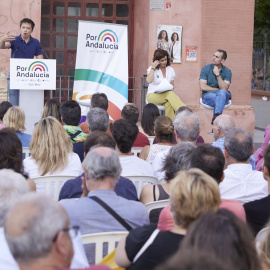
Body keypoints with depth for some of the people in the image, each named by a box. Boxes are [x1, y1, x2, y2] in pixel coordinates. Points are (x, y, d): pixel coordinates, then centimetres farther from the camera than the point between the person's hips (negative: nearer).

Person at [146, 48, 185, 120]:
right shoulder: (152, 69, 2)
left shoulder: (170, 70, 12)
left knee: (168, 104, -37)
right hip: (152, 95, -3)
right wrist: (153, 67, -13)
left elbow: (172, 85, 14)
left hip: (165, 94, 3)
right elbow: (149, 81, -19)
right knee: (170, 94, -34)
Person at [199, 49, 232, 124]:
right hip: (208, 95, 0)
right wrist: (218, 89, -5)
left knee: (222, 93, -37)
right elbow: (203, 87, -5)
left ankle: (216, 116, -54)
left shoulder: (227, 71, 3)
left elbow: (224, 89, -11)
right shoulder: (205, 69, 4)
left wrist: (217, 74, -15)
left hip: (224, 96, 0)